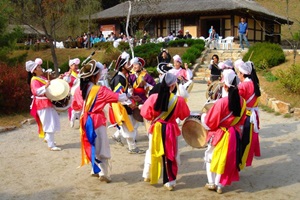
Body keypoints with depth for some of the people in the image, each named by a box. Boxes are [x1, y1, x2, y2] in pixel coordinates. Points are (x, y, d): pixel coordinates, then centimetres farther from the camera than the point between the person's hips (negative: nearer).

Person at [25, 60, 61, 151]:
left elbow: (50, 85, 25)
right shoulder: (34, 80, -15)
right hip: (42, 104, -10)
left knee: (54, 121, 19)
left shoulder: (42, 78, 12)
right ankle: (51, 145, -4)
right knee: (50, 124, -9)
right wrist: (45, 86, -41)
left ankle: (48, 138, 36)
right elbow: (37, 91, -29)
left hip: (47, 102, 10)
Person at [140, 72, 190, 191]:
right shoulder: (178, 100, -14)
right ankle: (169, 182, 14)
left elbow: (145, 113, -4)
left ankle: (148, 176, 34)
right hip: (170, 130, -2)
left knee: (152, 152, 20)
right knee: (170, 155, 10)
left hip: (156, 129, 2)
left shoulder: (153, 97, -13)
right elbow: (184, 115, 0)